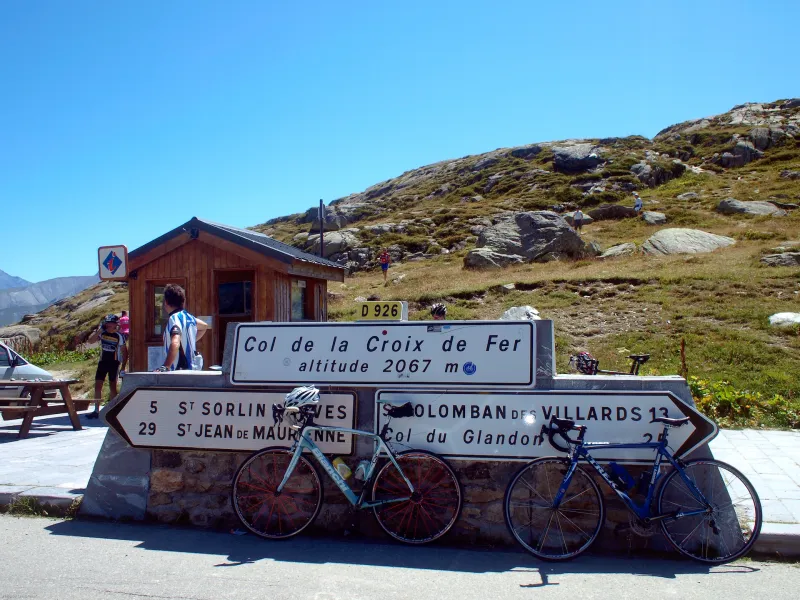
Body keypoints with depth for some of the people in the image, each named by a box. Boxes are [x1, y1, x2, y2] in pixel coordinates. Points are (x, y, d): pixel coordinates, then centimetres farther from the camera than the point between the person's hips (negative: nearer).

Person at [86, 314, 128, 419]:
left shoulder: (119, 336, -8)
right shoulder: (102, 333, 1)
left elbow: (124, 352, -4)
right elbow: (90, 341, -10)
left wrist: (123, 368, -8)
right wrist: (99, 330, -18)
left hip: (114, 363, -4)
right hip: (103, 362, 4)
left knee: (112, 386, -1)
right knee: (98, 385, 0)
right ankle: (96, 411, 7)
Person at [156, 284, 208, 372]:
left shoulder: (174, 318, -14)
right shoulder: (187, 316, 13)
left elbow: (175, 344, -31)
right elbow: (204, 326, 34)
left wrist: (165, 367, -31)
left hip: (180, 370, -9)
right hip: (190, 369, 9)